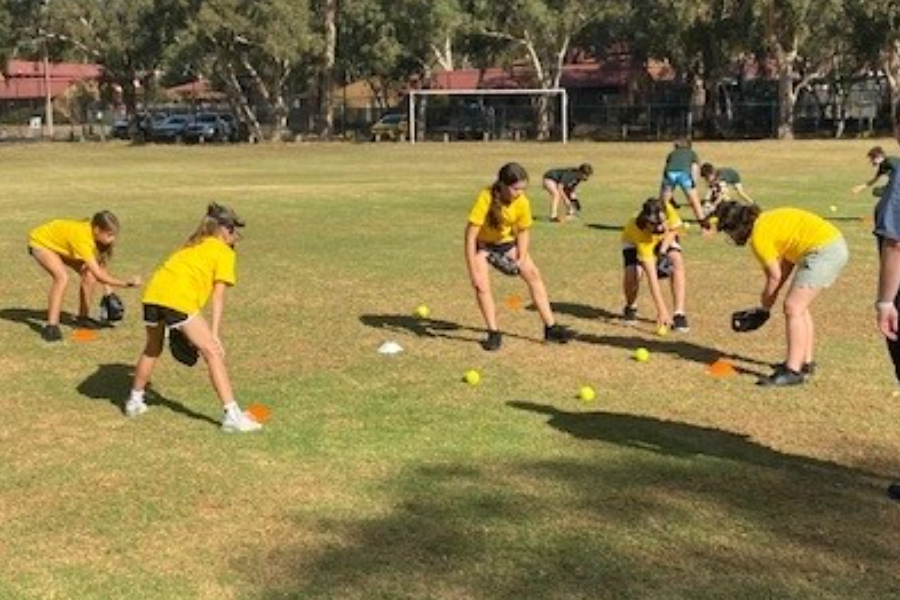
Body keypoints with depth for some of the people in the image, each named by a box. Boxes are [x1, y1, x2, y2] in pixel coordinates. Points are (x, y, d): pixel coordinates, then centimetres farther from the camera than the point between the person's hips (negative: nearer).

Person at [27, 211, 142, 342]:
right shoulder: (83, 238, -41)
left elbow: (101, 263, -6)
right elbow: (99, 275, -41)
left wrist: (108, 290, -12)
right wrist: (127, 283, -39)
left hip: (59, 241, 8)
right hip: (41, 241, -8)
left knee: (89, 274, -6)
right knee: (63, 277, -28)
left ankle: (83, 317, 11)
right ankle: (51, 327, -22)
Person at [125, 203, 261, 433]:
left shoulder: (191, 245, 32)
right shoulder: (225, 252, 12)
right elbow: (218, 295, 2)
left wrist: (179, 327, 24)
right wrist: (214, 334, -3)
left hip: (152, 293, 7)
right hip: (179, 299, -7)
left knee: (152, 349, 29)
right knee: (213, 353, 0)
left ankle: (135, 401, 43)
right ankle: (232, 415, -5)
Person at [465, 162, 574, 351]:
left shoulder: (522, 202, -24)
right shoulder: (485, 199, -35)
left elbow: (523, 231, -7)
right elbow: (471, 235, -33)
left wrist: (521, 259, -19)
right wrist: (473, 271, -33)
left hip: (507, 241, 3)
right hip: (482, 243, -3)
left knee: (533, 274, -3)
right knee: (481, 285, -18)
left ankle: (550, 328, 5)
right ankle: (494, 334, -3)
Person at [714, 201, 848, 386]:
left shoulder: (759, 236, -12)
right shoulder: (765, 220, 15)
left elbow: (775, 276, -5)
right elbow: (788, 260, 17)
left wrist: (765, 304, 10)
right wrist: (770, 297, 17)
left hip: (824, 251, -10)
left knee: (793, 308, -11)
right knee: (799, 306, 19)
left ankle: (793, 371, -12)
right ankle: (806, 362, 28)